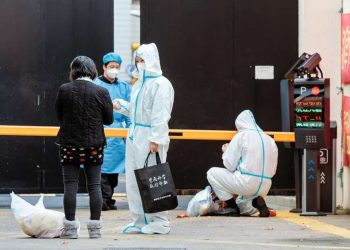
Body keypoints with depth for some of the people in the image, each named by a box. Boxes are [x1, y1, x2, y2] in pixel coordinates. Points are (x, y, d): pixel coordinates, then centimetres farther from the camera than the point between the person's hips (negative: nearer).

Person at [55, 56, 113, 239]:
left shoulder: (64, 90, -6)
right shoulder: (101, 92, -7)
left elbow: (59, 116, 5)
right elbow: (108, 119, 1)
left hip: (69, 143, 0)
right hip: (94, 145, 0)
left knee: (70, 186, 4)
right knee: (94, 185, 6)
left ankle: (70, 227, 3)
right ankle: (95, 227, 6)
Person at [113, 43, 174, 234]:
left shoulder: (161, 84, -11)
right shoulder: (139, 84, 18)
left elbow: (161, 115, -16)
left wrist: (155, 139, -21)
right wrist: (120, 106, 10)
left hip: (149, 138, -9)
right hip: (134, 136, 9)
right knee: (133, 180, 10)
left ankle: (159, 222, 2)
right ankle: (140, 220, 18)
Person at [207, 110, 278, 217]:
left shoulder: (241, 136, -2)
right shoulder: (270, 140, 14)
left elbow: (230, 165, -3)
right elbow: (272, 171, 14)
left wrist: (226, 151, 16)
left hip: (246, 182, -6)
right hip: (265, 187, 6)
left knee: (212, 173, 13)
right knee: (241, 203, 33)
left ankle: (233, 208, 4)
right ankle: (258, 202, -1)